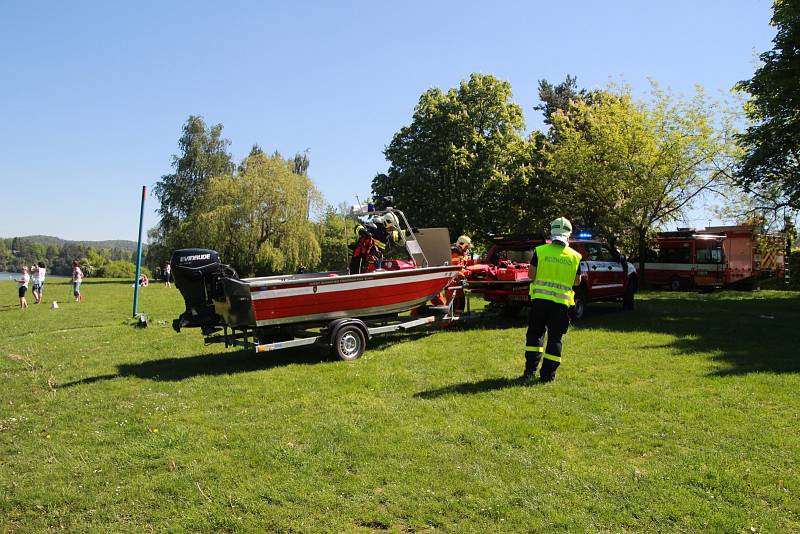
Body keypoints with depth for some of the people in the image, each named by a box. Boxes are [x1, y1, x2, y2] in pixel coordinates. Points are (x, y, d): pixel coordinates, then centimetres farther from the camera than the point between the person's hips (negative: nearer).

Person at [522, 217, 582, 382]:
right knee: (555, 338, 9)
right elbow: (577, 281, 7)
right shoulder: (575, 256, 1)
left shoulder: (540, 251, -3)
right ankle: (548, 373, 11)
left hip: (540, 299, 0)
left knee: (534, 333, 13)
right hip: (562, 302, 0)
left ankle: (530, 370, 10)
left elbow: (531, 274, -4)